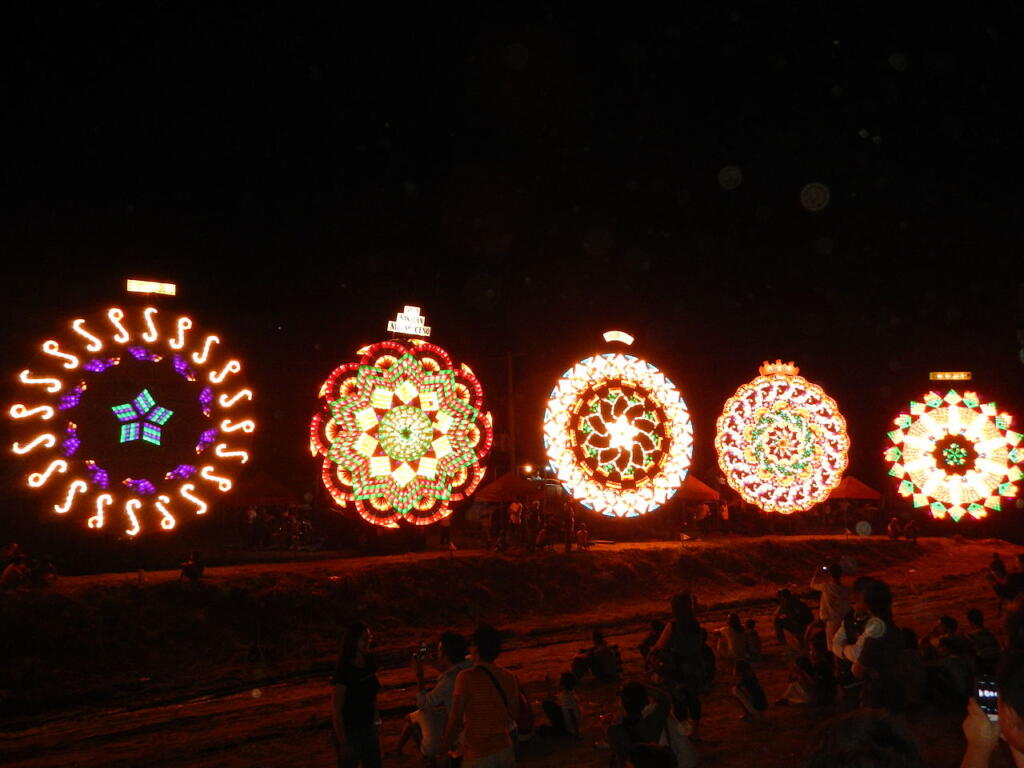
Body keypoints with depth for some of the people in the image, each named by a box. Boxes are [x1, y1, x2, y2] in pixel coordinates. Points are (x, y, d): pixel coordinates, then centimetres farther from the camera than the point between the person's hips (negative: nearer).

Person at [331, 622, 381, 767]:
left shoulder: (369, 665, -2)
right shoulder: (343, 672, -22)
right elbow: (337, 711, -18)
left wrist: (376, 722, 12)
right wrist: (343, 743, -16)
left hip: (368, 729, 6)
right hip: (349, 732, -6)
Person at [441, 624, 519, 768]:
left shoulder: (467, 677, -20)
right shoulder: (509, 677, -4)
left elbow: (454, 720, -16)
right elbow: (514, 714, 9)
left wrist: (444, 747, -1)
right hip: (505, 750, 5)